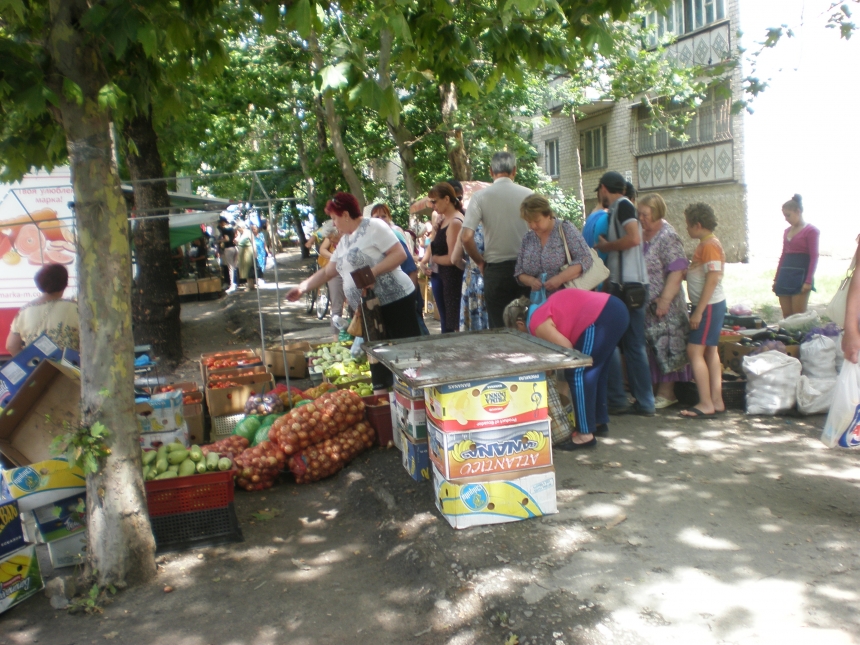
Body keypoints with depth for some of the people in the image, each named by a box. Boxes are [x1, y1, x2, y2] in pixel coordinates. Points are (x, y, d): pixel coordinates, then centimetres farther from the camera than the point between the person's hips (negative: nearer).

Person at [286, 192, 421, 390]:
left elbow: (400, 254, -16)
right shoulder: (345, 242, 17)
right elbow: (327, 271, 22)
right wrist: (303, 287, 14)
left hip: (395, 300, -9)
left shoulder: (373, 227, -9)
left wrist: (373, 272, -24)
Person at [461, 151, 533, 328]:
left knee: (500, 329, 6)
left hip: (496, 269, -1)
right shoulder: (528, 194, -2)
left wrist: (480, 262, 4)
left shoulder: (480, 197, -5)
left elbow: (467, 238, -11)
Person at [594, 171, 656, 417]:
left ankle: (617, 400, 2)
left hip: (628, 285, -9)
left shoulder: (623, 205, -8)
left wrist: (606, 246, -10)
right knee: (634, 345, 10)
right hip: (630, 285, 9)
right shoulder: (620, 208, 20)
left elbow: (634, 238, -22)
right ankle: (644, 402, 13)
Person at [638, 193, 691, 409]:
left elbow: (677, 272, -18)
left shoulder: (668, 237, -12)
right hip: (644, 304, 7)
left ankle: (666, 392, 10)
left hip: (663, 305, -7)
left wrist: (665, 300, -22)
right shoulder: (642, 234, 10)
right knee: (650, 347, 11)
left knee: (665, 346, 1)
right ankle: (651, 388, 20)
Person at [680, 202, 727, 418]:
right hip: (709, 305, 10)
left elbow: (713, 279, -22)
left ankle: (705, 404, -6)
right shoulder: (706, 244, 13)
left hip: (708, 306, -10)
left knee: (694, 351, -9)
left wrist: (698, 311, -23)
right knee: (710, 352, 12)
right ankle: (716, 401, 17)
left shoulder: (710, 245, -16)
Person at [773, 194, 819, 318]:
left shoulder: (811, 230, -4)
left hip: (800, 275, -7)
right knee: (786, 316, 4)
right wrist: (776, 279, 16)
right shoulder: (787, 231, 16)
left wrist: (808, 281, -16)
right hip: (785, 276, 7)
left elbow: (814, 257, -9)